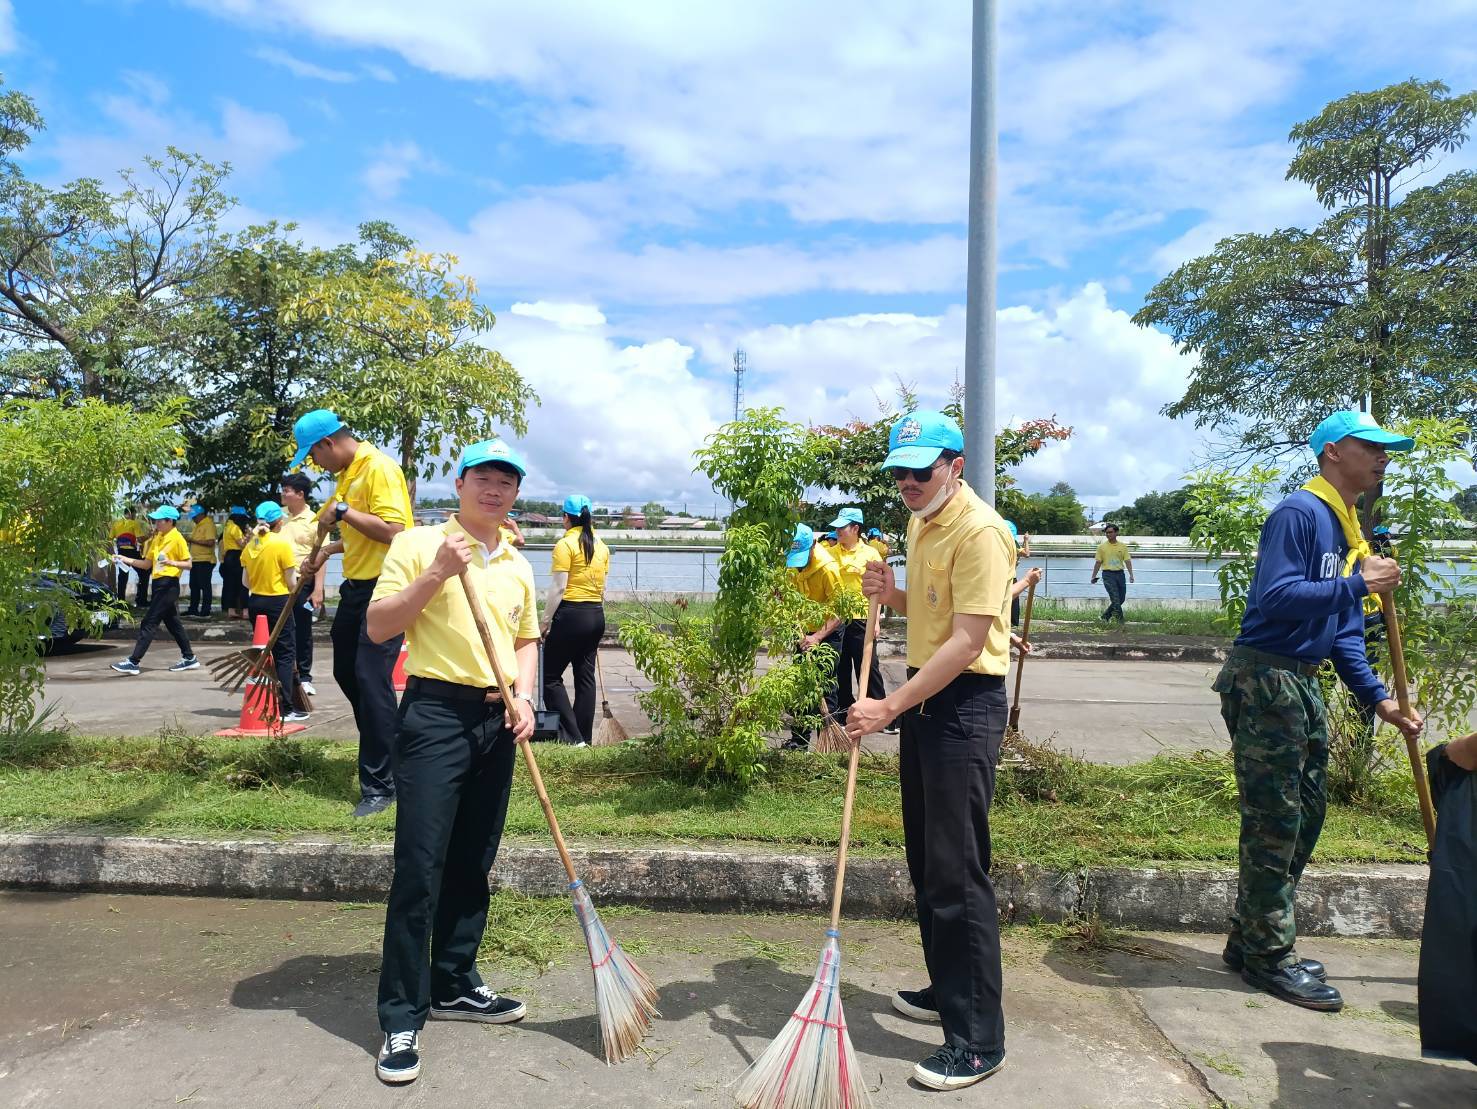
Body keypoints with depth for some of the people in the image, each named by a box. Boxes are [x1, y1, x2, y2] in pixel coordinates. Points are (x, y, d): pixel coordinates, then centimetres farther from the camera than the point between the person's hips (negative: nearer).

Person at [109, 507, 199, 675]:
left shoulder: (177, 538, -9)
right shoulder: (157, 538, 14)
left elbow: (188, 564, -11)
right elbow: (147, 563, 15)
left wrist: (172, 563, -27)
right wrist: (127, 560, 4)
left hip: (168, 584, -9)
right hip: (157, 584, 9)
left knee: (149, 623, -8)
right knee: (172, 623, 13)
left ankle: (133, 662, -7)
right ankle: (189, 658, 20)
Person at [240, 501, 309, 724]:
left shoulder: (250, 545, 5)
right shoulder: (282, 543, -12)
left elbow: (246, 582, 8)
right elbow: (291, 582, -11)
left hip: (255, 602, 6)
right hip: (278, 602, -6)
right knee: (285, 654, -2)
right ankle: (286, 709, -6)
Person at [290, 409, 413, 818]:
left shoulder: (379, 468, -15)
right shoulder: (348, 473, 14)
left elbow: (393, 531, -24)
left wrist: (343, 511, -18)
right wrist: (329, 550, 15)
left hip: (384, 589, -10)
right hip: (356, 586, 10)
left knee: (372, 680, -10)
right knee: (347, 672, 18)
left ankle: (380, 785, -2)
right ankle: (382, 746, 35)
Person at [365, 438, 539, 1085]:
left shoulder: (518, 566, 14)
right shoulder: (419, 544, -3)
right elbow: (377, 627, -8)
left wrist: (523, 697, 5)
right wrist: (436, 575, -19)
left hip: (496, 722, 6)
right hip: (436, 715, -6)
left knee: (474, 864, 14)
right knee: (419, 868, -5)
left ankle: (453, 986, 30)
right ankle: (401, 1019, 7)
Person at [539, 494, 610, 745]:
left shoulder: (565, 545, -10)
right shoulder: (601, 546, 11)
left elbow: (558, 588, -14)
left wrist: (545, 621, -10)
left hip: (571, 614, -7)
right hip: (597, 616, 7)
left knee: (551, 676, 2)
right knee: (586, 676, 11)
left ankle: (572, 736, -4)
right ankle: (585, 738, 14)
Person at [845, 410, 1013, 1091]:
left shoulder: (980, 531, -17)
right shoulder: (921, 524, 13)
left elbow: (967, 639, -24)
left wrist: (889, 707, -26)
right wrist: (890, 595, 3)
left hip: (967, 703, -9)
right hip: (924, 696, 10)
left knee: (957, 872, -6)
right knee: (925, 860, 17)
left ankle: (979, 1040, 6)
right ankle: (947, 990, 35)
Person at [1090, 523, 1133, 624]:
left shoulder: (1123, 546, 6)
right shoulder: (1102, 547, 2)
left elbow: (1127, 561, 3)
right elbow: (1098, 562, 5)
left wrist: (1131, 574, -8)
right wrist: (1094, 576, 2)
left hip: (1120, 574, 3)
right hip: (1108, 574, -3)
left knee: (1121, 598, 8)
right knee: (1115, 599, -11)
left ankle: (1106, 615, 24)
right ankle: (1120, 620, -7)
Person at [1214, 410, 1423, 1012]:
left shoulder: (1351, 531, 17)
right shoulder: (1298, 514, -13)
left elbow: (1344, 632, 18)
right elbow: (1276, 597, -26)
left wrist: (1378, 698, 10)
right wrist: (1360, 585, -22)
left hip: (1304, 682, 10)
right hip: (1264, 677, -10)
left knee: (1305, 815, 15)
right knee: (1275, 822, -3)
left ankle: (1252, 941, 27)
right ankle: (1268, 954, 10)